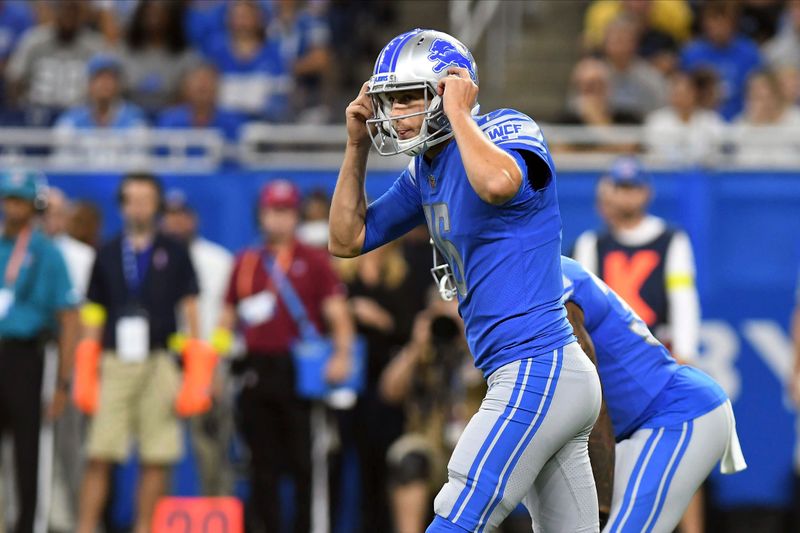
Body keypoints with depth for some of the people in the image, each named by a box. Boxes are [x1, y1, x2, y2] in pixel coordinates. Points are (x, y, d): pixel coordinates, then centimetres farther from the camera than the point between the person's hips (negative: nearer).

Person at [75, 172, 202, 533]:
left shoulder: (174, 254, 7)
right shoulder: (107, 255, 12)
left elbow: (190, 312, 7)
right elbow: (93, 317, 13)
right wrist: (85, 374, 6)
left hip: (159, 364, -1)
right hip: (114, 364, 1)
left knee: (157, 458, -2)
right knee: (99, 455, -5)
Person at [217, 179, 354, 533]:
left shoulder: (314, 261, 4)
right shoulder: (246, 262, 14)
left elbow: (336, 312, -3)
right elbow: (227, 319, 18)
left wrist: (342, 353, -19)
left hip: (301, 371, -3)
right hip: (257, 371, 4)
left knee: (304, 462, -5)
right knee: (263, 464, 7)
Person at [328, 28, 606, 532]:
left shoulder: (508, 130, -10)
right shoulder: (427, 171, 15)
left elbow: (497, 184, -35)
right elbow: (347, 241, 20)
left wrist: (458, 112, -19)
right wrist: (358, 146, 10)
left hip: (538, 372, -10)